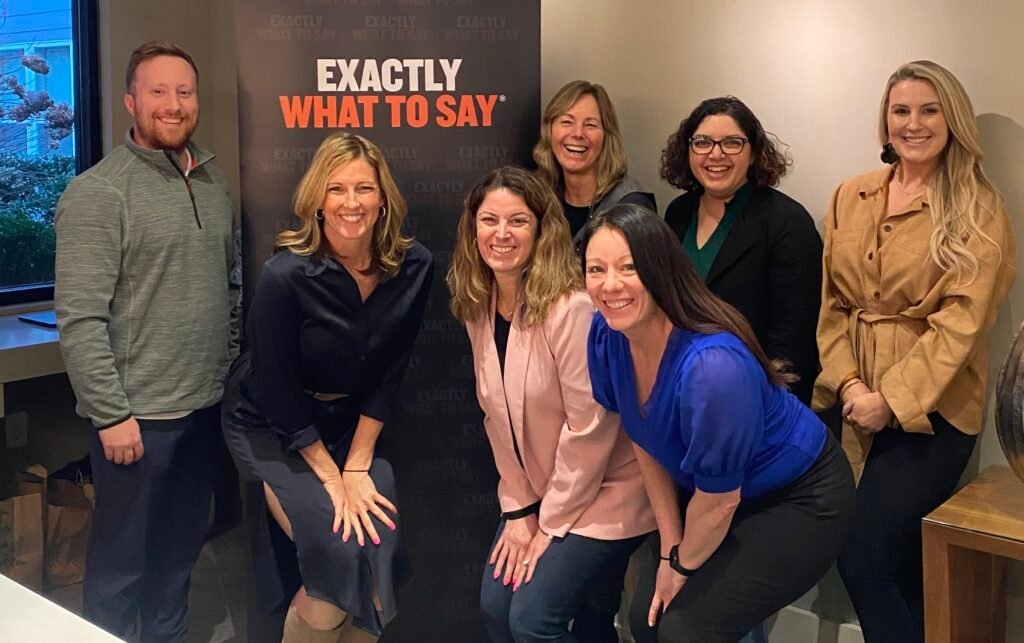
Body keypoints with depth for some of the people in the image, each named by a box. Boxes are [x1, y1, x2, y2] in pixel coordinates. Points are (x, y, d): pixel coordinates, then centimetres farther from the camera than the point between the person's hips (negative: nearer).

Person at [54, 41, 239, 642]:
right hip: (139, 413, -6)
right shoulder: (97, 193, -14)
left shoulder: (214, 181, 9)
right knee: (122, 563, 7)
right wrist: (110, 414, -18)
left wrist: (233, 364, 12)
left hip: (207, 406, 7)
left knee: (182, 550, 20)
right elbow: (79, 319, -18)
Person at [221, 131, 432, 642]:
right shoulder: (285, 275, -25)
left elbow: (390, 375, -5)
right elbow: (275, 390, -18)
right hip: (270, 426, -4)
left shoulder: (412, 266, -13)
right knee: (340, 556, -18)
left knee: (384, 552, -11)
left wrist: (358, 467, -8)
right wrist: (333, 479, -15)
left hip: (352, 424, 4)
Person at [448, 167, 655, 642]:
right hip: (537, 492, 7)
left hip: (603, 492, -7)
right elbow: (497, 414, 4)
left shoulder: (571, 309, -24)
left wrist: (551, 524, -13)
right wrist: (518, 510, 1)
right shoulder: (479, 307, -1)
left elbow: (591, 428, -22)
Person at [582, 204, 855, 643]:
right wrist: (669, 547, 1)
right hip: (708, 492, 7)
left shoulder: (711, 365, -38)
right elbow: (645, 442, -1)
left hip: (798, 499, -6)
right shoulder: (606, 335, -16)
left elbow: (720, 500, -24)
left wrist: (683, 565, -7)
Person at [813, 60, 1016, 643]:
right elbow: (832, 301, 7)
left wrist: (892, 400, -17)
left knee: (864, 562, -10)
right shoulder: (850, 198, 9)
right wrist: (847, 384, -7)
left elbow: (960, 321, -12)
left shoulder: (977, 209, -5)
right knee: (901, 567, 9)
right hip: (854, 406, 4)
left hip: (928, 410, -4)